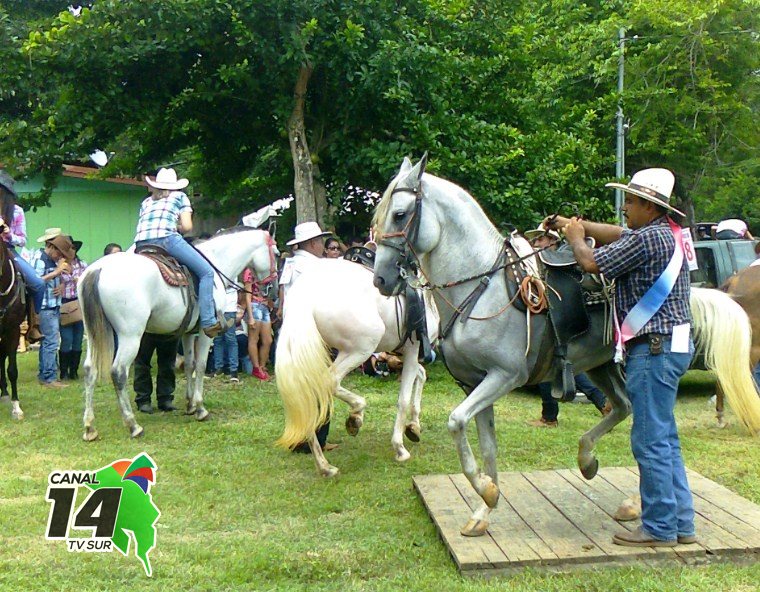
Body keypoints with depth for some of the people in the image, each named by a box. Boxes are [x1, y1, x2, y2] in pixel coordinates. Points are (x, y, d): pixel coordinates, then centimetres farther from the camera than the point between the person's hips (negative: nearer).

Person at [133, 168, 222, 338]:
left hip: (141, 244, 5)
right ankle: (208, 321, -14)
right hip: (166, 238, -5)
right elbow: (187, 227, 9)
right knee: (206, 272, -1)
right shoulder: (180, 197, 20)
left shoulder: (146, 201, 31)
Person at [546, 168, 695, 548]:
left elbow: (592, 263, -14)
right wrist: (578, 225, 19)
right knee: (665, 439, 15)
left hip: (654, 349, -10)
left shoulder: (648, 238, -17)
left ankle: (659, 528, 5)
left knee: (651, 441, -3)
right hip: (671, 346, 10)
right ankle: (681, 523, 21)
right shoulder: (667, 234, 14)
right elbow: (618, 234, 26)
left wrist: (576, 238, 6)